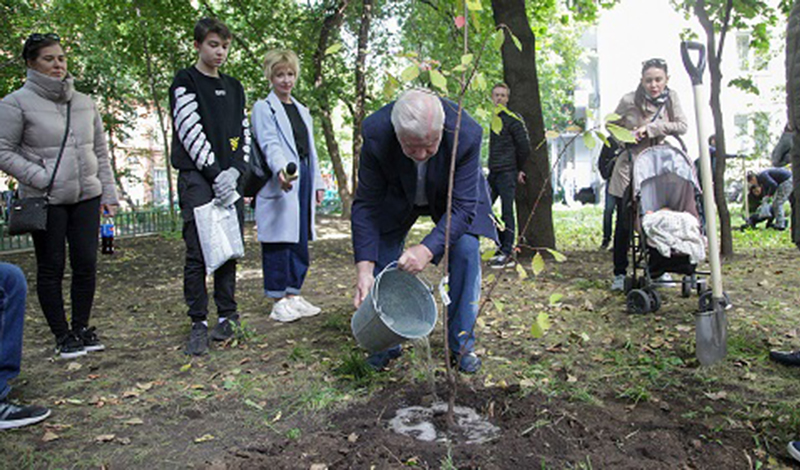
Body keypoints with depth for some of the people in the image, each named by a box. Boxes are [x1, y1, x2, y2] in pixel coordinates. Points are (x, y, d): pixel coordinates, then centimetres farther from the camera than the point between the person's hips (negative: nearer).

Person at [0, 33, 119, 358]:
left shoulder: (84, 103, 11)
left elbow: (100, 151, 15)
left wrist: (108, 192, 10)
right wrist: (40, 178, -14)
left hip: (86, 196, 4)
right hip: (46, 200, -4)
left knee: (86, 264, 5)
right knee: (51, 267, 4)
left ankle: (82, 328, 21)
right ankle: (62, 335, 16)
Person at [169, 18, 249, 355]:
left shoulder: (234, 87, 18)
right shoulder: (185, 82, 3)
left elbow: (244, 132, 13)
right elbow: (190, 131, -8)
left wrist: (235, 170, -3)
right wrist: (215, 173, -13)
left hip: (229, 179, 5)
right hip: (197, 178, -5)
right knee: (198, 253, -7)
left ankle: (227, 316, 15)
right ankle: (199, 324, 0)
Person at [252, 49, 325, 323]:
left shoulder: (302, 110, 22)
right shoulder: (263, 108, 0)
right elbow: (270, 144, -15)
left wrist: (318, 183, 16)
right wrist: (281, 169, -33)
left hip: (304, 180, 7)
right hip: (279, 184, -7)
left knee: (300, 241, 8)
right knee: (279, 241, -5)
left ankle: (293, 295, 18)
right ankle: (279, 301, 4)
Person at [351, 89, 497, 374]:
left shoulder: (466, 133, -37)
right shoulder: (375, 133, -34)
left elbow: (463, 206, -32)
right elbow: (366, 204, -26)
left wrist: (428, 249, -46)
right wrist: (364, 268, -34)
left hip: (450, 195, -1)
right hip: (397, 196, 1)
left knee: (466, 251, -17)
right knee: (381, 255, -8)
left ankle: (461, 344, 1)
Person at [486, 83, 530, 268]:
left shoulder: (513, 119, -7)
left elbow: (524, 147, -6)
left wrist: (518, 169, 0)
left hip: (507, 173, -8)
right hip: (493, 173, 8)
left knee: (507, 213, -5)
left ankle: (507, 253, 1)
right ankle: (503, 247, 17)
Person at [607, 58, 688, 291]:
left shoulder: (671, 98, 1)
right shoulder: (629, 101, -6)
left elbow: (682, 126, -10)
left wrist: (650, 128, -20)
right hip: (630, 166, -2)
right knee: (624, 222, 0)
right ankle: (620, 273, 10)